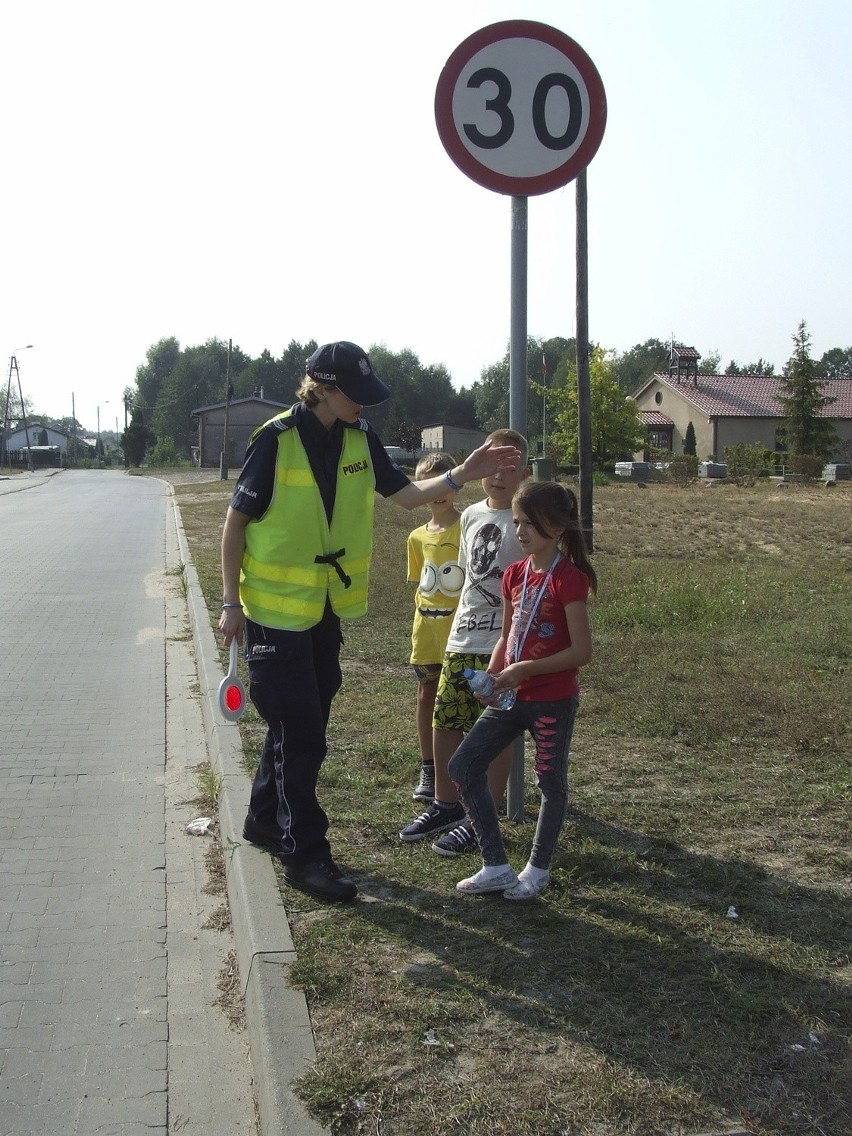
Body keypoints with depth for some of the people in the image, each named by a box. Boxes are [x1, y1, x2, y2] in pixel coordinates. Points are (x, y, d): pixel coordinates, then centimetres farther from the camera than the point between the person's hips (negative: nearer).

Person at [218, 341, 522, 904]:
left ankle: (266, 817, 36)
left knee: (301, 724, 17)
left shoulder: (361, 438, 0)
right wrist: (231, 603, -9)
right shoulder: (277, 440, -17)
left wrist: (462, 475, -14)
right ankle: (305, 853, 8)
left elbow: (406, 494, 3)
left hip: (326, 608, 6)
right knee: (299, 734, -3)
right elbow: (236, 521, -11)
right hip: (275, 609, -6)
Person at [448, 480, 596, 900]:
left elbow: (581, 651, -18)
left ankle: (538, 869, 28)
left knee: (551, 783, 8)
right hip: (512, 697, 8)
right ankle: (496, 866, 11)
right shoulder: (514, 574, 6)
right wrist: (492, 675, -3)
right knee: (463, 765, 2)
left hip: (553, 700, -7)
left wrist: (525, 669, -21)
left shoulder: (568, 578, -15)